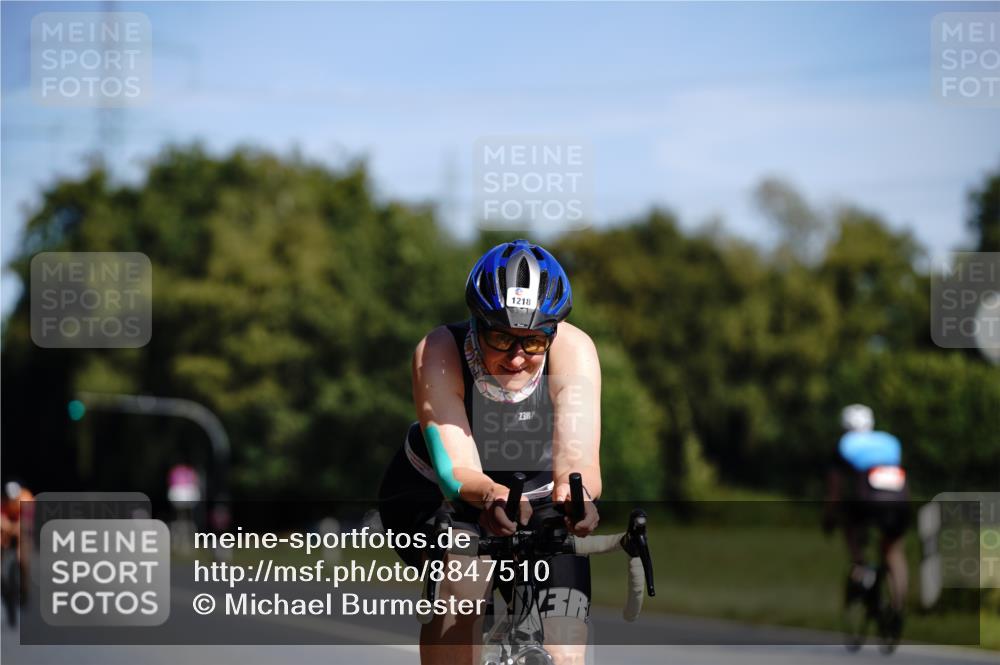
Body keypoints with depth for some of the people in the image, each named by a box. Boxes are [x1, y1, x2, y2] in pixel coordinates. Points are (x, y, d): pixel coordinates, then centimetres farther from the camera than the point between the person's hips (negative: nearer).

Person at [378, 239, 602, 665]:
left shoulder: (573, 351, -27)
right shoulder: (439, 353, -29)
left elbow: (579, 459, -38)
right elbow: (456, 470, -38)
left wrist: (575, 492, -62)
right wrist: (492, 497, -61)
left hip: (540, 502, 1)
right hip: (434, 498, -1)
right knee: (462, 583, -34)